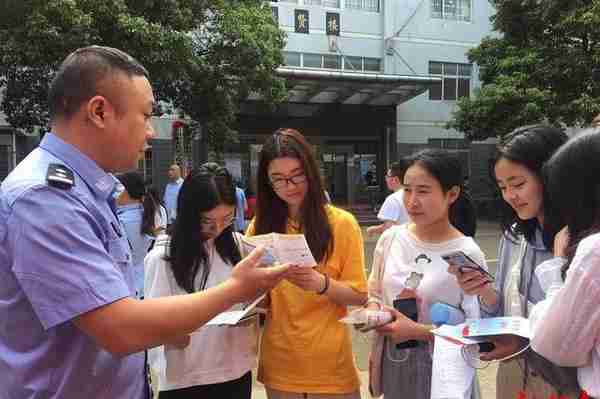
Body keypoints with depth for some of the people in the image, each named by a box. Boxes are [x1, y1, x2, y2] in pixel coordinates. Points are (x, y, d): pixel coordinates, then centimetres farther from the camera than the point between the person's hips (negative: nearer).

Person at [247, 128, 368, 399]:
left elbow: (359, 295, -7)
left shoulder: (341, 223, -9)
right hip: (279, 360, 2)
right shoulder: (261, 224, -1)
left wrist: (322, 284, -25)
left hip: (329, 362, -2)